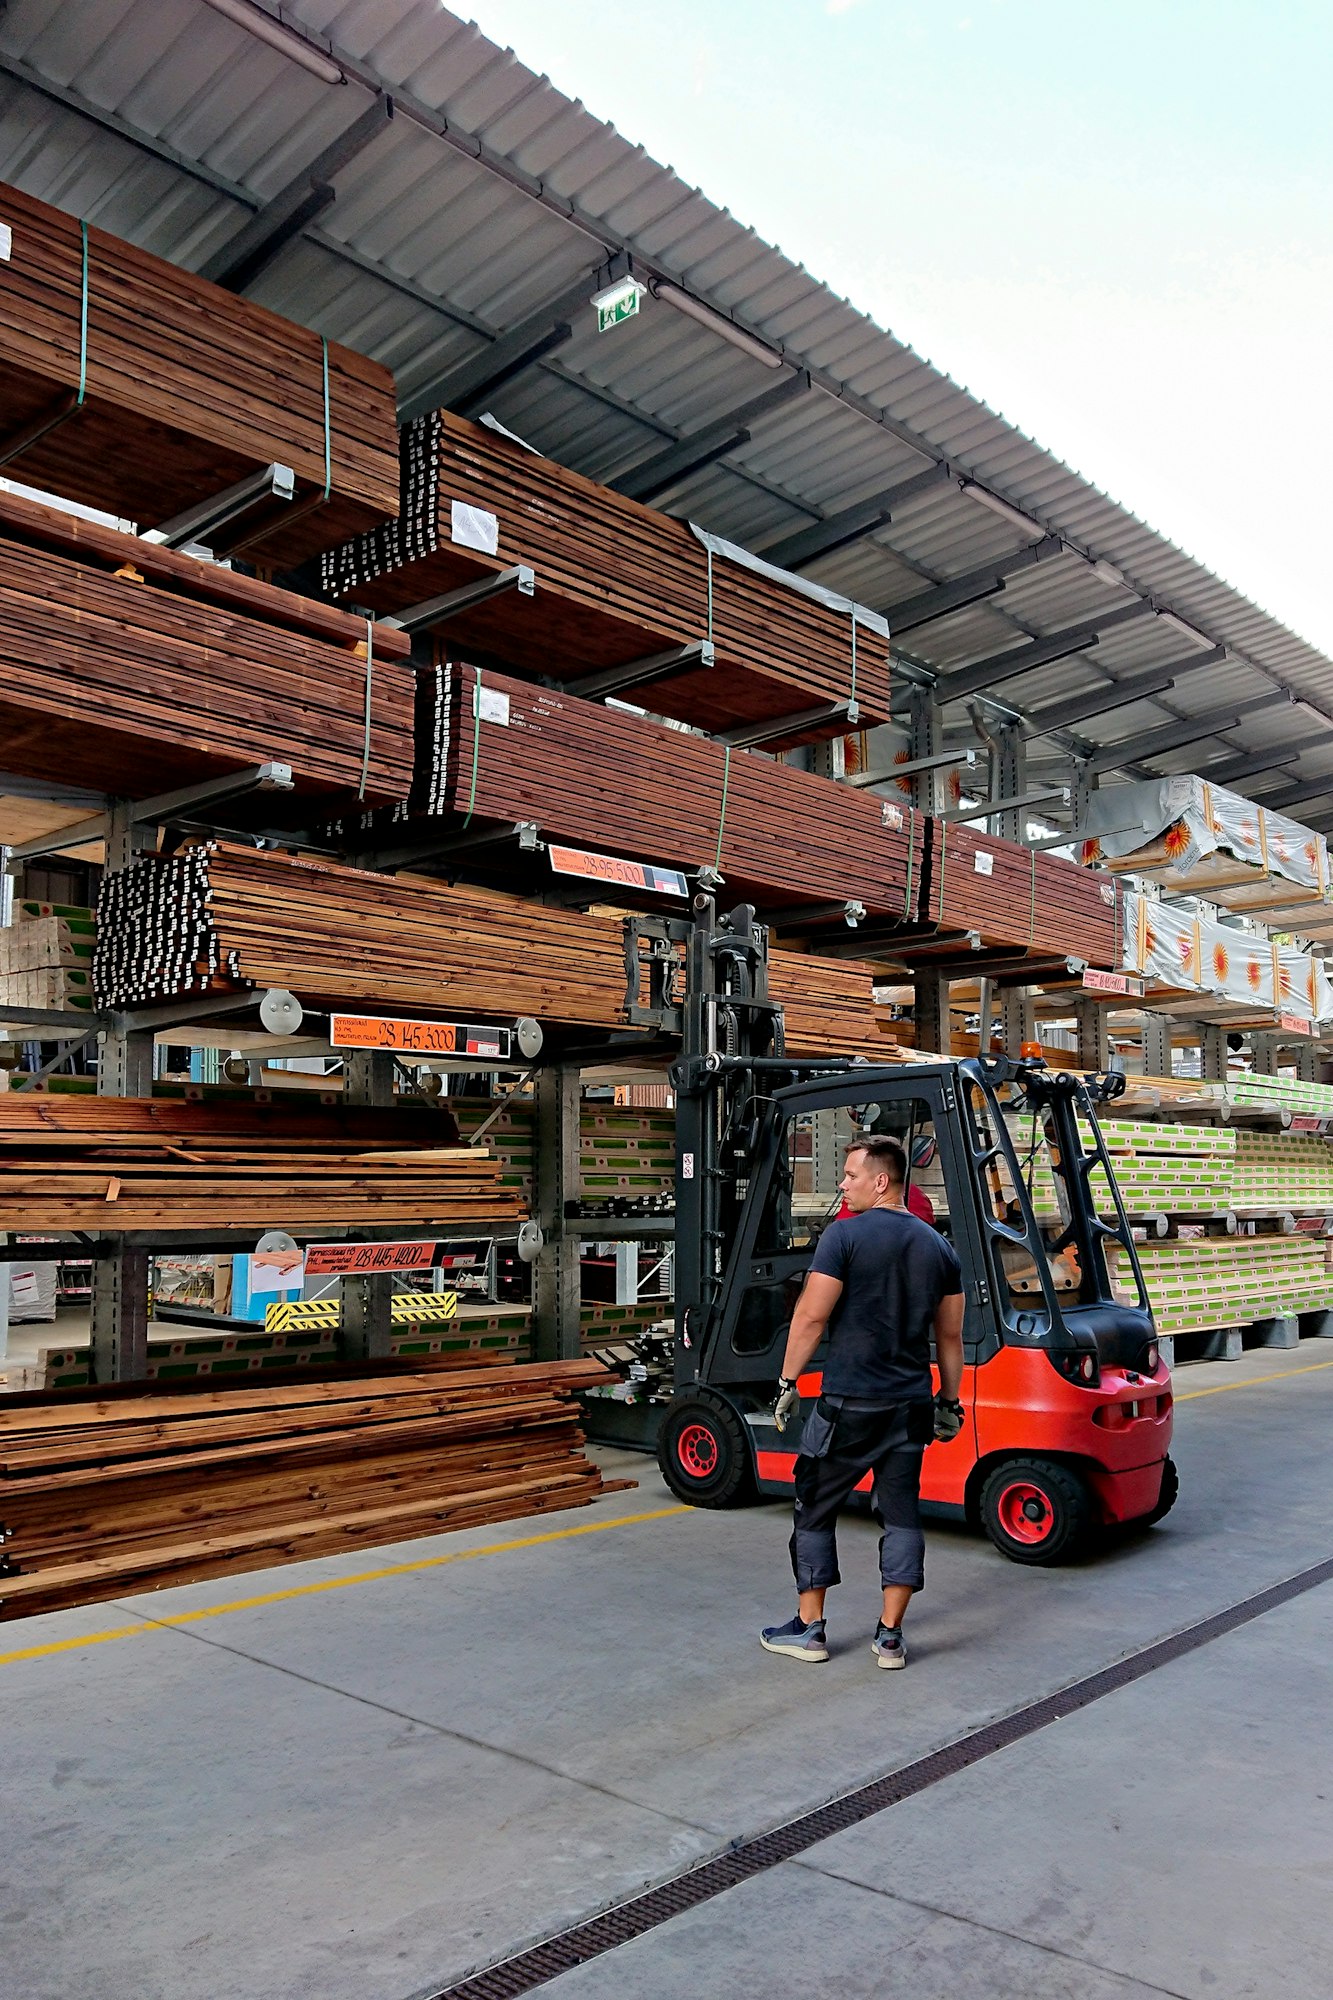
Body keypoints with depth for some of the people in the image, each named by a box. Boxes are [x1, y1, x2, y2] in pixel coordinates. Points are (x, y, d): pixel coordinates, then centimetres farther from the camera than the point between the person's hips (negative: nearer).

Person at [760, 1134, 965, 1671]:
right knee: (902, 1516, 11)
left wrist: (787, 1382, -3)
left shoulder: (845, 1235, -11)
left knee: (815, 1510, 9)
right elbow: (950, 1337, 12)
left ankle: (809, 1630, 16)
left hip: (849, 1403, -5)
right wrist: (949, 1402, 20)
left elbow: (811, 1317, -13)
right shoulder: (939, 1247, 7)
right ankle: (890, 1637, 14)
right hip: (911, 1405, 5)